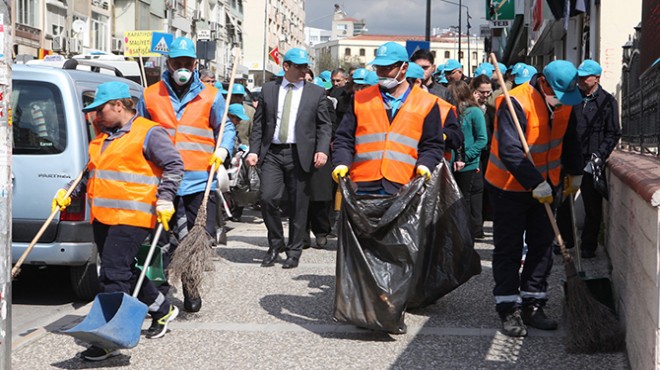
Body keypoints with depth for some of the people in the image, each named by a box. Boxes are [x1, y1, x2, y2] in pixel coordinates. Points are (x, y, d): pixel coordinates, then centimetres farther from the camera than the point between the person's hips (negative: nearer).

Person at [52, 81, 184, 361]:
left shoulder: (148, 133, -5)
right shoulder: (103, 137, 21)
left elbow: (174, 165, -10)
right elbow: (90, 172, 31)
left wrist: (164, 200, -18)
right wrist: (69, 193, 19)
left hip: (131, 217, -9)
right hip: (102, 216, 9)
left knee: (113, 275, -13)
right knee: (125, 272, 15)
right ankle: (163, 310, 33)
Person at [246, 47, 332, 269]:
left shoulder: (316, 93, 6)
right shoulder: (268, 90, 10)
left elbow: (324, 125, 4)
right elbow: (259, 124, 10)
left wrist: (322, 150, -11)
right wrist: (254, 150, 0)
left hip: (299, 155, -1)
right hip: (272, 153, 1)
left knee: (298, 205, 2)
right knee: (268, 198, -10)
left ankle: (294, 250, 16)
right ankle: (276, 244, 11)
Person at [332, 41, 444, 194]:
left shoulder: (426, 104, 10)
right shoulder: (361, 99, 15)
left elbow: (433, 145, 9)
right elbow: (344, 139, 13)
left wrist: (425, 166, -10)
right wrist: (341, 163, -5)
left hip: (402, 188, -1)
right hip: (363, 186, 2)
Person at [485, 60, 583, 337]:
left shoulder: (564, 104, -1)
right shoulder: (516, 103, -26)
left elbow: (569, 140, 17)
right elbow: (509, 151, -33)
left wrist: (575, 172, 19)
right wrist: (535, 183, -37)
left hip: (544, 187, 7)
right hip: (509, 187, -7)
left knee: (542, 246, 8)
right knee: (508, 250, 0)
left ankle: (532, 306, 18)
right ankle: (509, 311, 6)